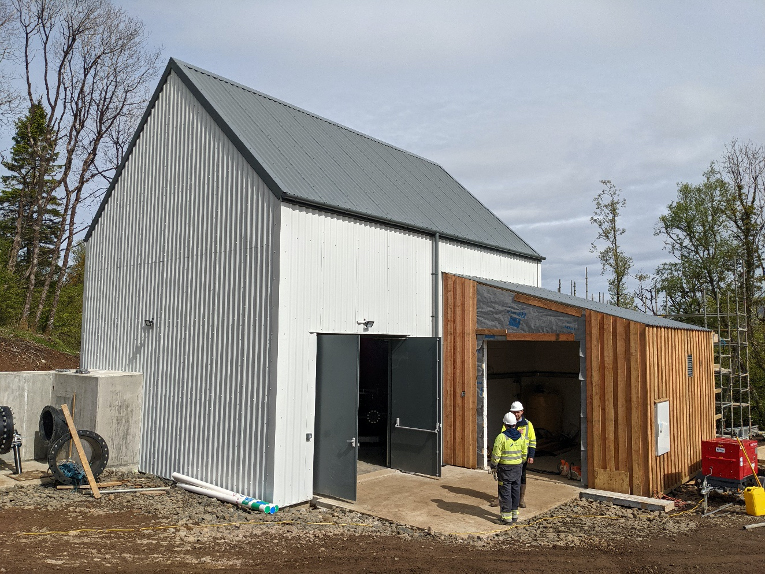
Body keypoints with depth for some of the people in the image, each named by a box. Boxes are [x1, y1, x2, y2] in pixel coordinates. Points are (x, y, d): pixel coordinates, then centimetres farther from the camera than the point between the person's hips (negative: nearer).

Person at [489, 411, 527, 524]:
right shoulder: (521, 437, 3)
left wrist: (493, 466, -1)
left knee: (505, 492, 0)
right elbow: (524, 453, 11)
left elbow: (496, 454, -14)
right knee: (515, 491, 13)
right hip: (517, 467, 6)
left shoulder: (501, 437, -15)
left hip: (505, 468, -5)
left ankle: (506, 517, 3)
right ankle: (514, 514, 21)